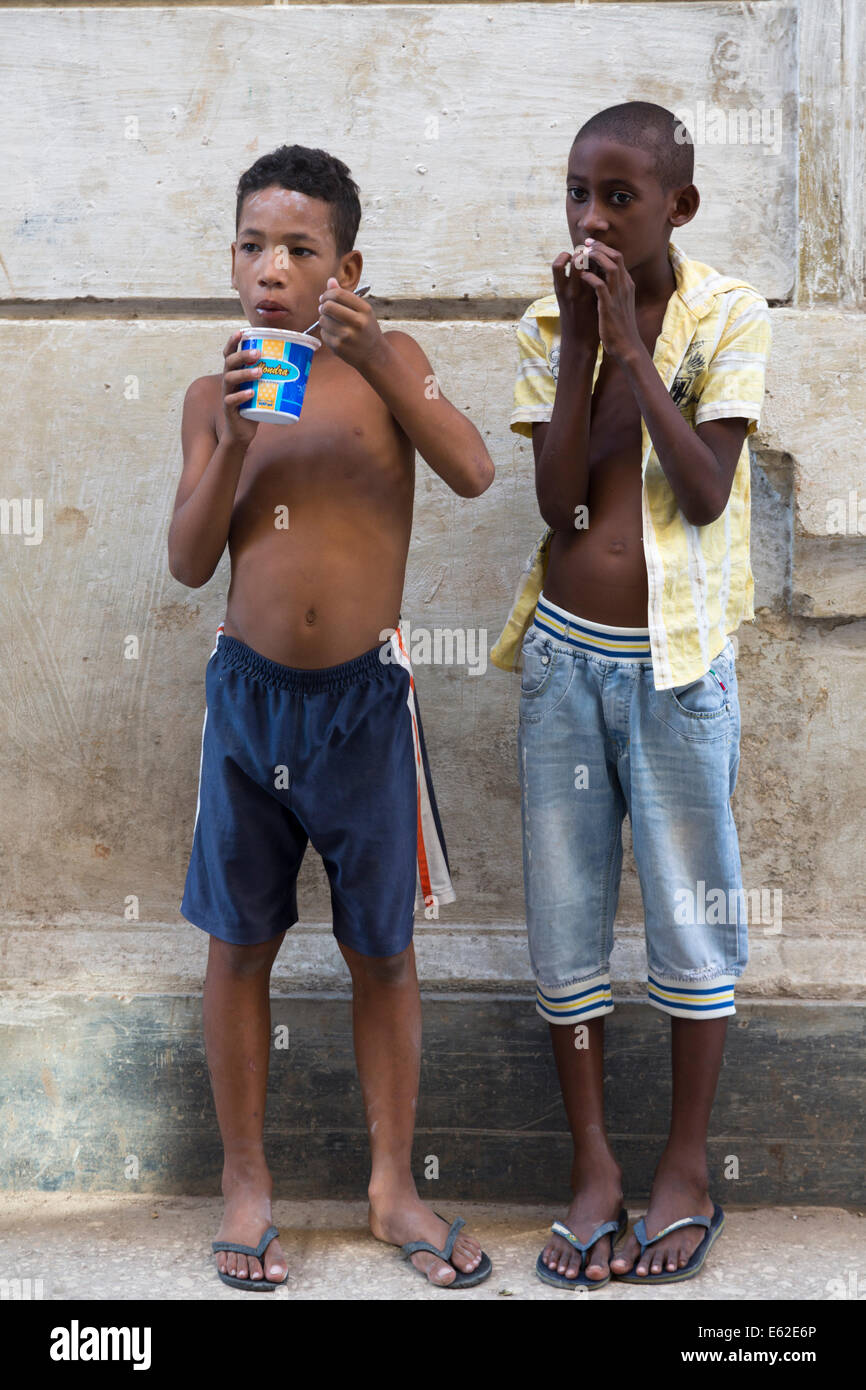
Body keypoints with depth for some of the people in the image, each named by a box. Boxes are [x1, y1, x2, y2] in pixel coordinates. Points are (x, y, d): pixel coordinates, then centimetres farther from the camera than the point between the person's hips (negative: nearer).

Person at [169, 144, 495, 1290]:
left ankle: (394, 1184, 25)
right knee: (240, 944, 8)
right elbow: (189, 562, -1)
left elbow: (474, 473, -15)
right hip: (251, 692, 1)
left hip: (367, 697, -1)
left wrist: (380, 361, -24)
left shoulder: (386, 363, 0)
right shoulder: (215, 396, 4)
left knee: (383, 950, 8)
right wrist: (233, 440, -14)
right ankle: (246, 1183, 26)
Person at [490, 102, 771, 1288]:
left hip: (673, 657, -3)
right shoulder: (549, 323, 3)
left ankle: (688, 1168, 24)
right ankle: (593, 1168, 23)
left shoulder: (727, 315, -4)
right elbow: (559, 501, -6)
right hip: (564, 653, 3)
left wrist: (631, 346, -16)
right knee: (564, 922, 8)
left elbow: (706, 494, -14)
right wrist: (581, 344, -12)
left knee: (690, 919, 7)